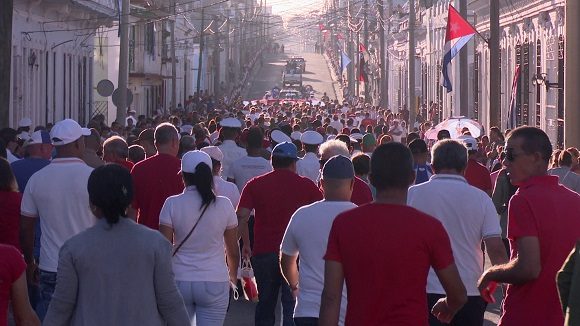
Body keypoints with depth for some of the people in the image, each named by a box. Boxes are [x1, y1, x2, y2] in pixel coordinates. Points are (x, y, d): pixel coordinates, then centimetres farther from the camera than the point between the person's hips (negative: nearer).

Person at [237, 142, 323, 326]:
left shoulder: (255, 185, 3)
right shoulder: (306, 185, 2)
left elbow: (242, 217, -4)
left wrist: (246, 244, 8)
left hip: (263, 250, 2)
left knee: (265, 303, 15)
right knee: (292, 304, 1)